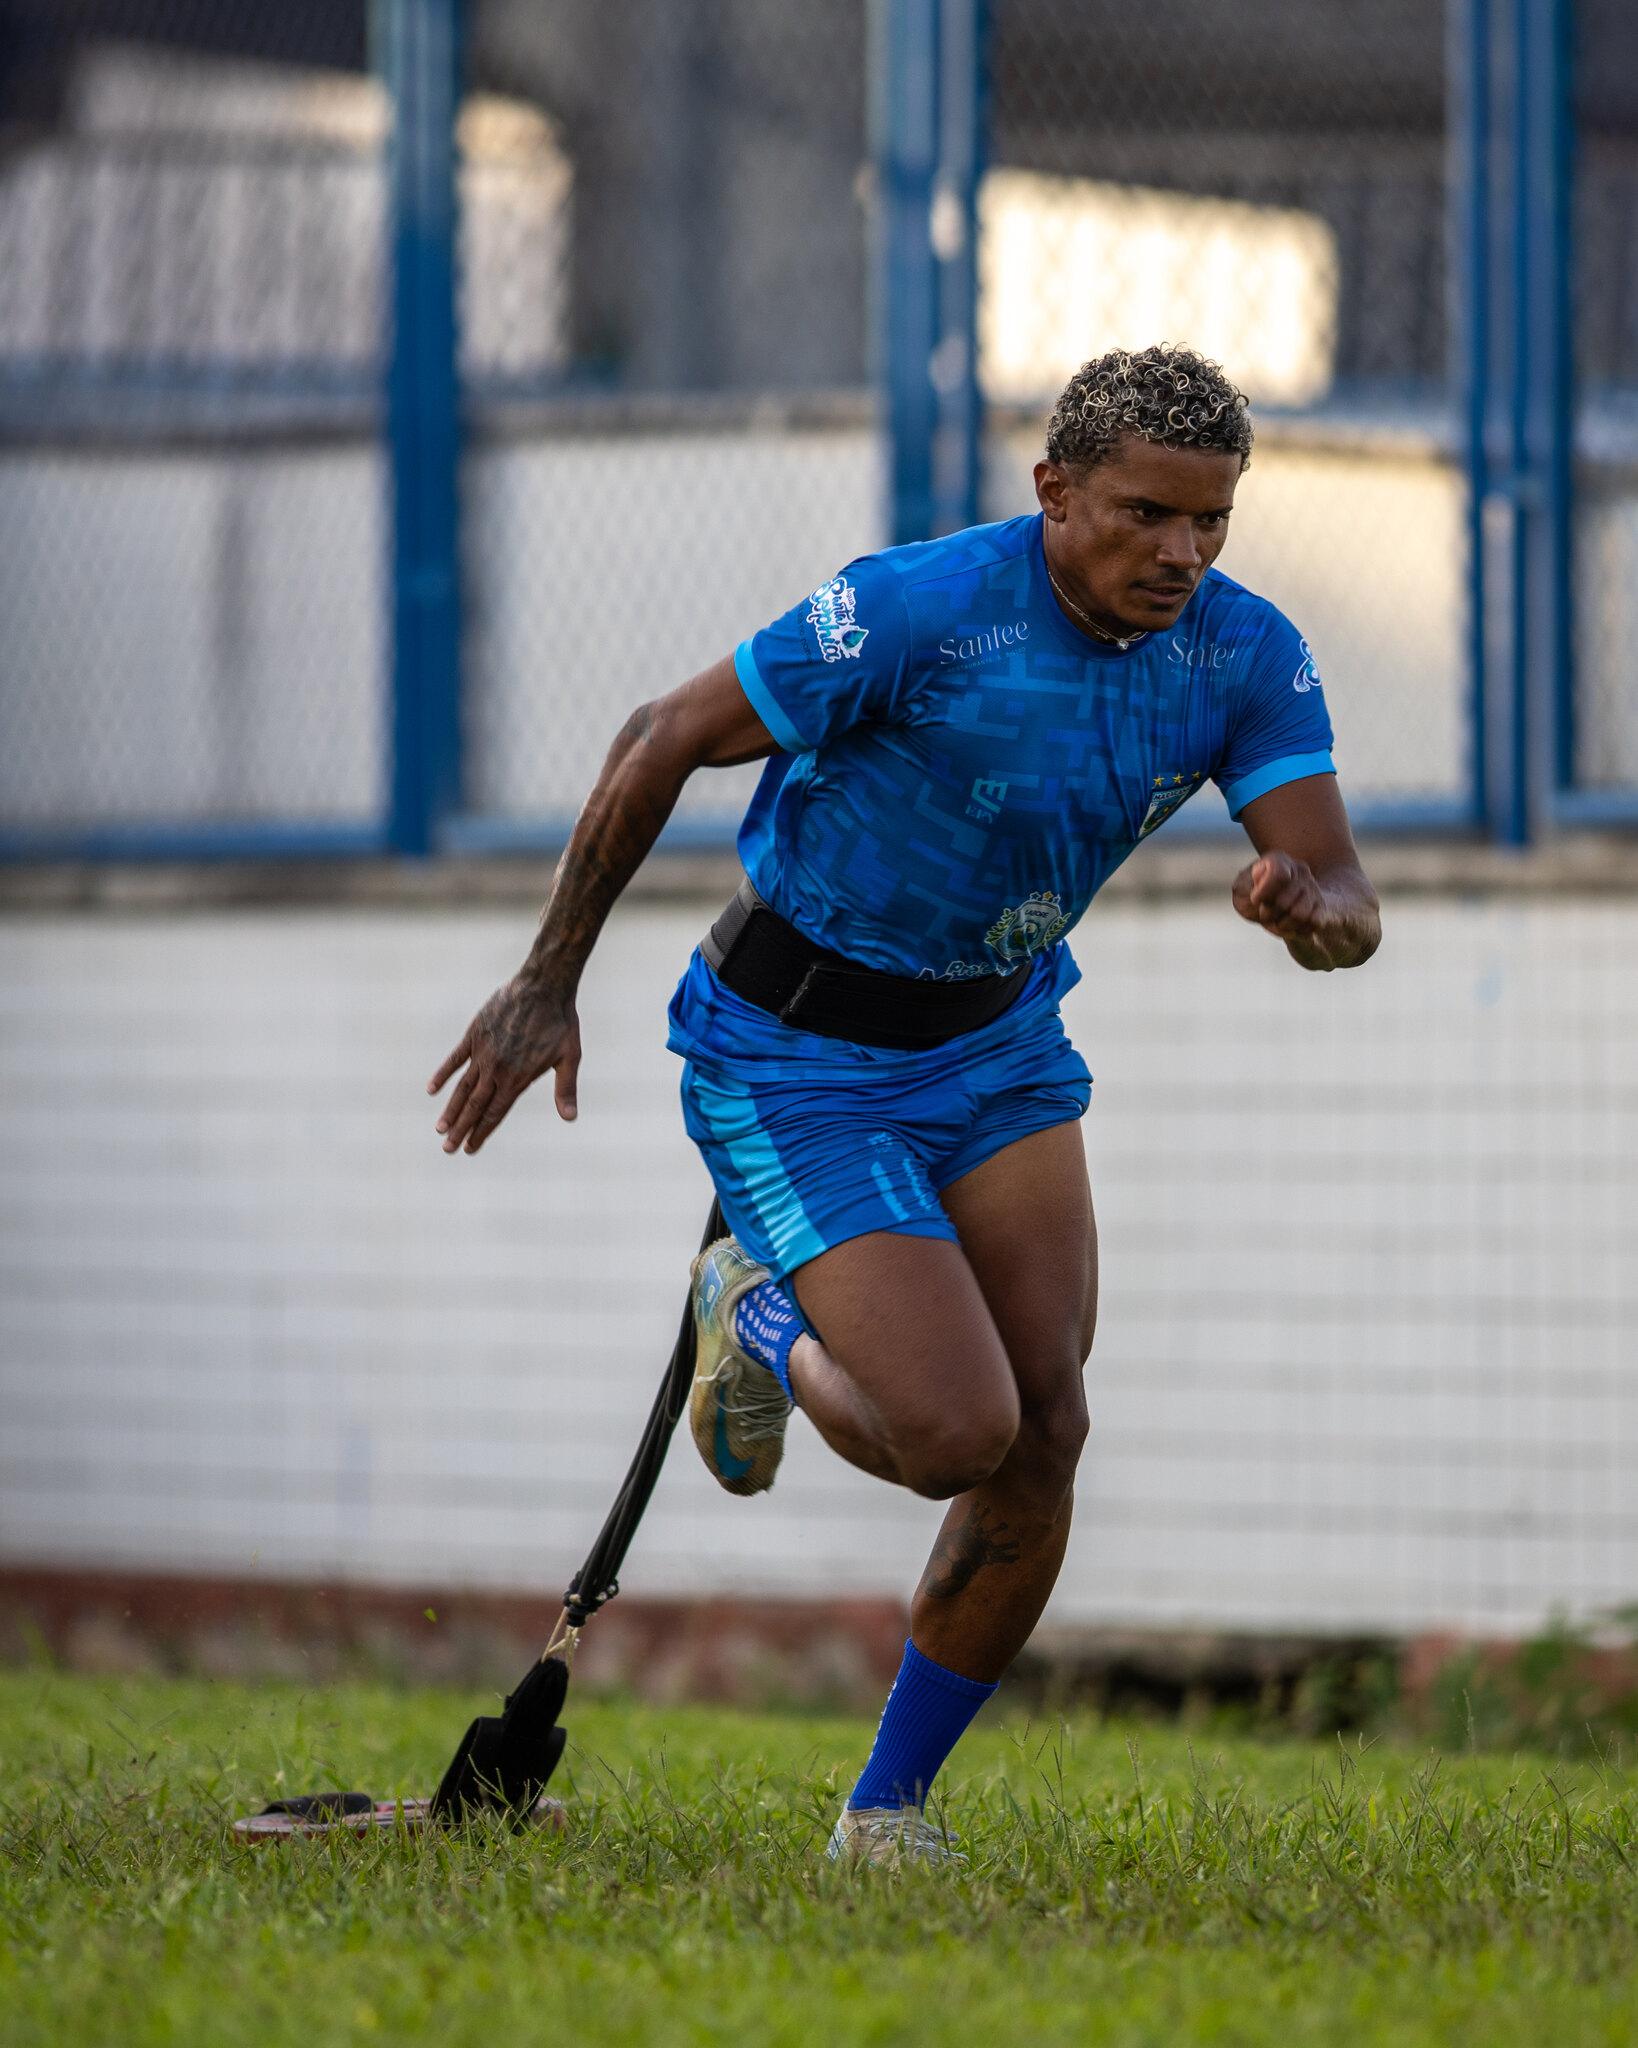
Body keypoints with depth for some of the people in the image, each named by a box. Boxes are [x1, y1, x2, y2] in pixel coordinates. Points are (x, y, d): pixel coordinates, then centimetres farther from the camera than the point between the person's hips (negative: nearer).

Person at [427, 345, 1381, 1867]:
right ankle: (764, 1324, 18)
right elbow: (664, 742, -15)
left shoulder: (1248, 655, -10)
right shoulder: (922, 610, -26)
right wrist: (549, 983, -10)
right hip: (794, 1063, -6)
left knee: (1044, 1429, -6)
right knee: (960, 1431, -17)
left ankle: (891, 1804, 12)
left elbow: (1346, 905, -15)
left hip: (1000, 1041, 6)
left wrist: (1309, 907, -41)